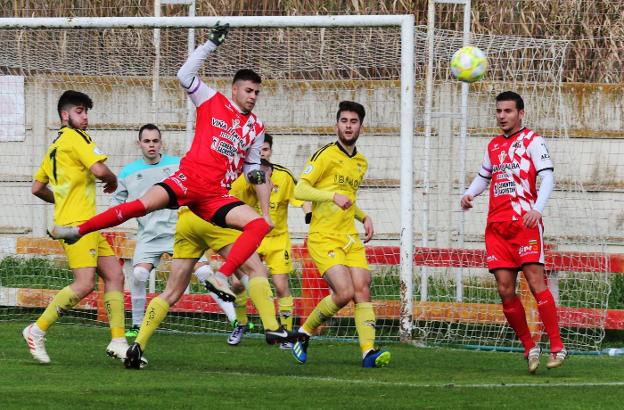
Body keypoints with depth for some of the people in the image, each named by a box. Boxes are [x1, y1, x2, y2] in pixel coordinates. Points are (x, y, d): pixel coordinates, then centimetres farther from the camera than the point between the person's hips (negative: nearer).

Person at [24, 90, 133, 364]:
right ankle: (38, 330, -9)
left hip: (87, 223, 10)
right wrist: (113, 181, 2)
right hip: (77, 221, -10)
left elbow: (37, 188, 24)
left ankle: (118, 342, 2)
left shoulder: (55, 146, 20)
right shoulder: (76, 137, -7)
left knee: (114, 275, 5)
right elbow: (99, 169, -19)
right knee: (85, 284, -17)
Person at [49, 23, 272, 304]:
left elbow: (255, 172, 24)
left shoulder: (256, 128, 17)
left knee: (260, 225, -18)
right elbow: (185, 75, -2)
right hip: (190, 178, -3)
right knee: (144, 204, -25)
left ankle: (221, 277, -26)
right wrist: (212, 43, -5)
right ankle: (78, 231, -11)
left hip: (217, 196, 3)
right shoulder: (213, 102, 9)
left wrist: (266, 210, 17)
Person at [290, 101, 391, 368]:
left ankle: (369, 352, -14)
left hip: (351, 239, 7)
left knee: (362, 290, -9)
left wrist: (364, 218, 14)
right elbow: (300, 190, -14)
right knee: (345, 292, -18)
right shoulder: (325, 155, -7)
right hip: (324, 239, -7)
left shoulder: (361, 163, 17)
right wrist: (334, 196, -27)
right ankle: (305, 331, 3)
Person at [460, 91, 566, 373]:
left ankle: (557, 347, -13)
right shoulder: (493, 146, 20)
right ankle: (529, 348, 8)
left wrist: (537, 209, -23)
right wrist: (469, 194, 9)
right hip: (497, 226, 6)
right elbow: (483, 176, 31)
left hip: (525, 221, -6)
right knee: (505, 289, -2)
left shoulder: (531, 141, 2)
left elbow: (547, 177, -7)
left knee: (535, 281, -15)